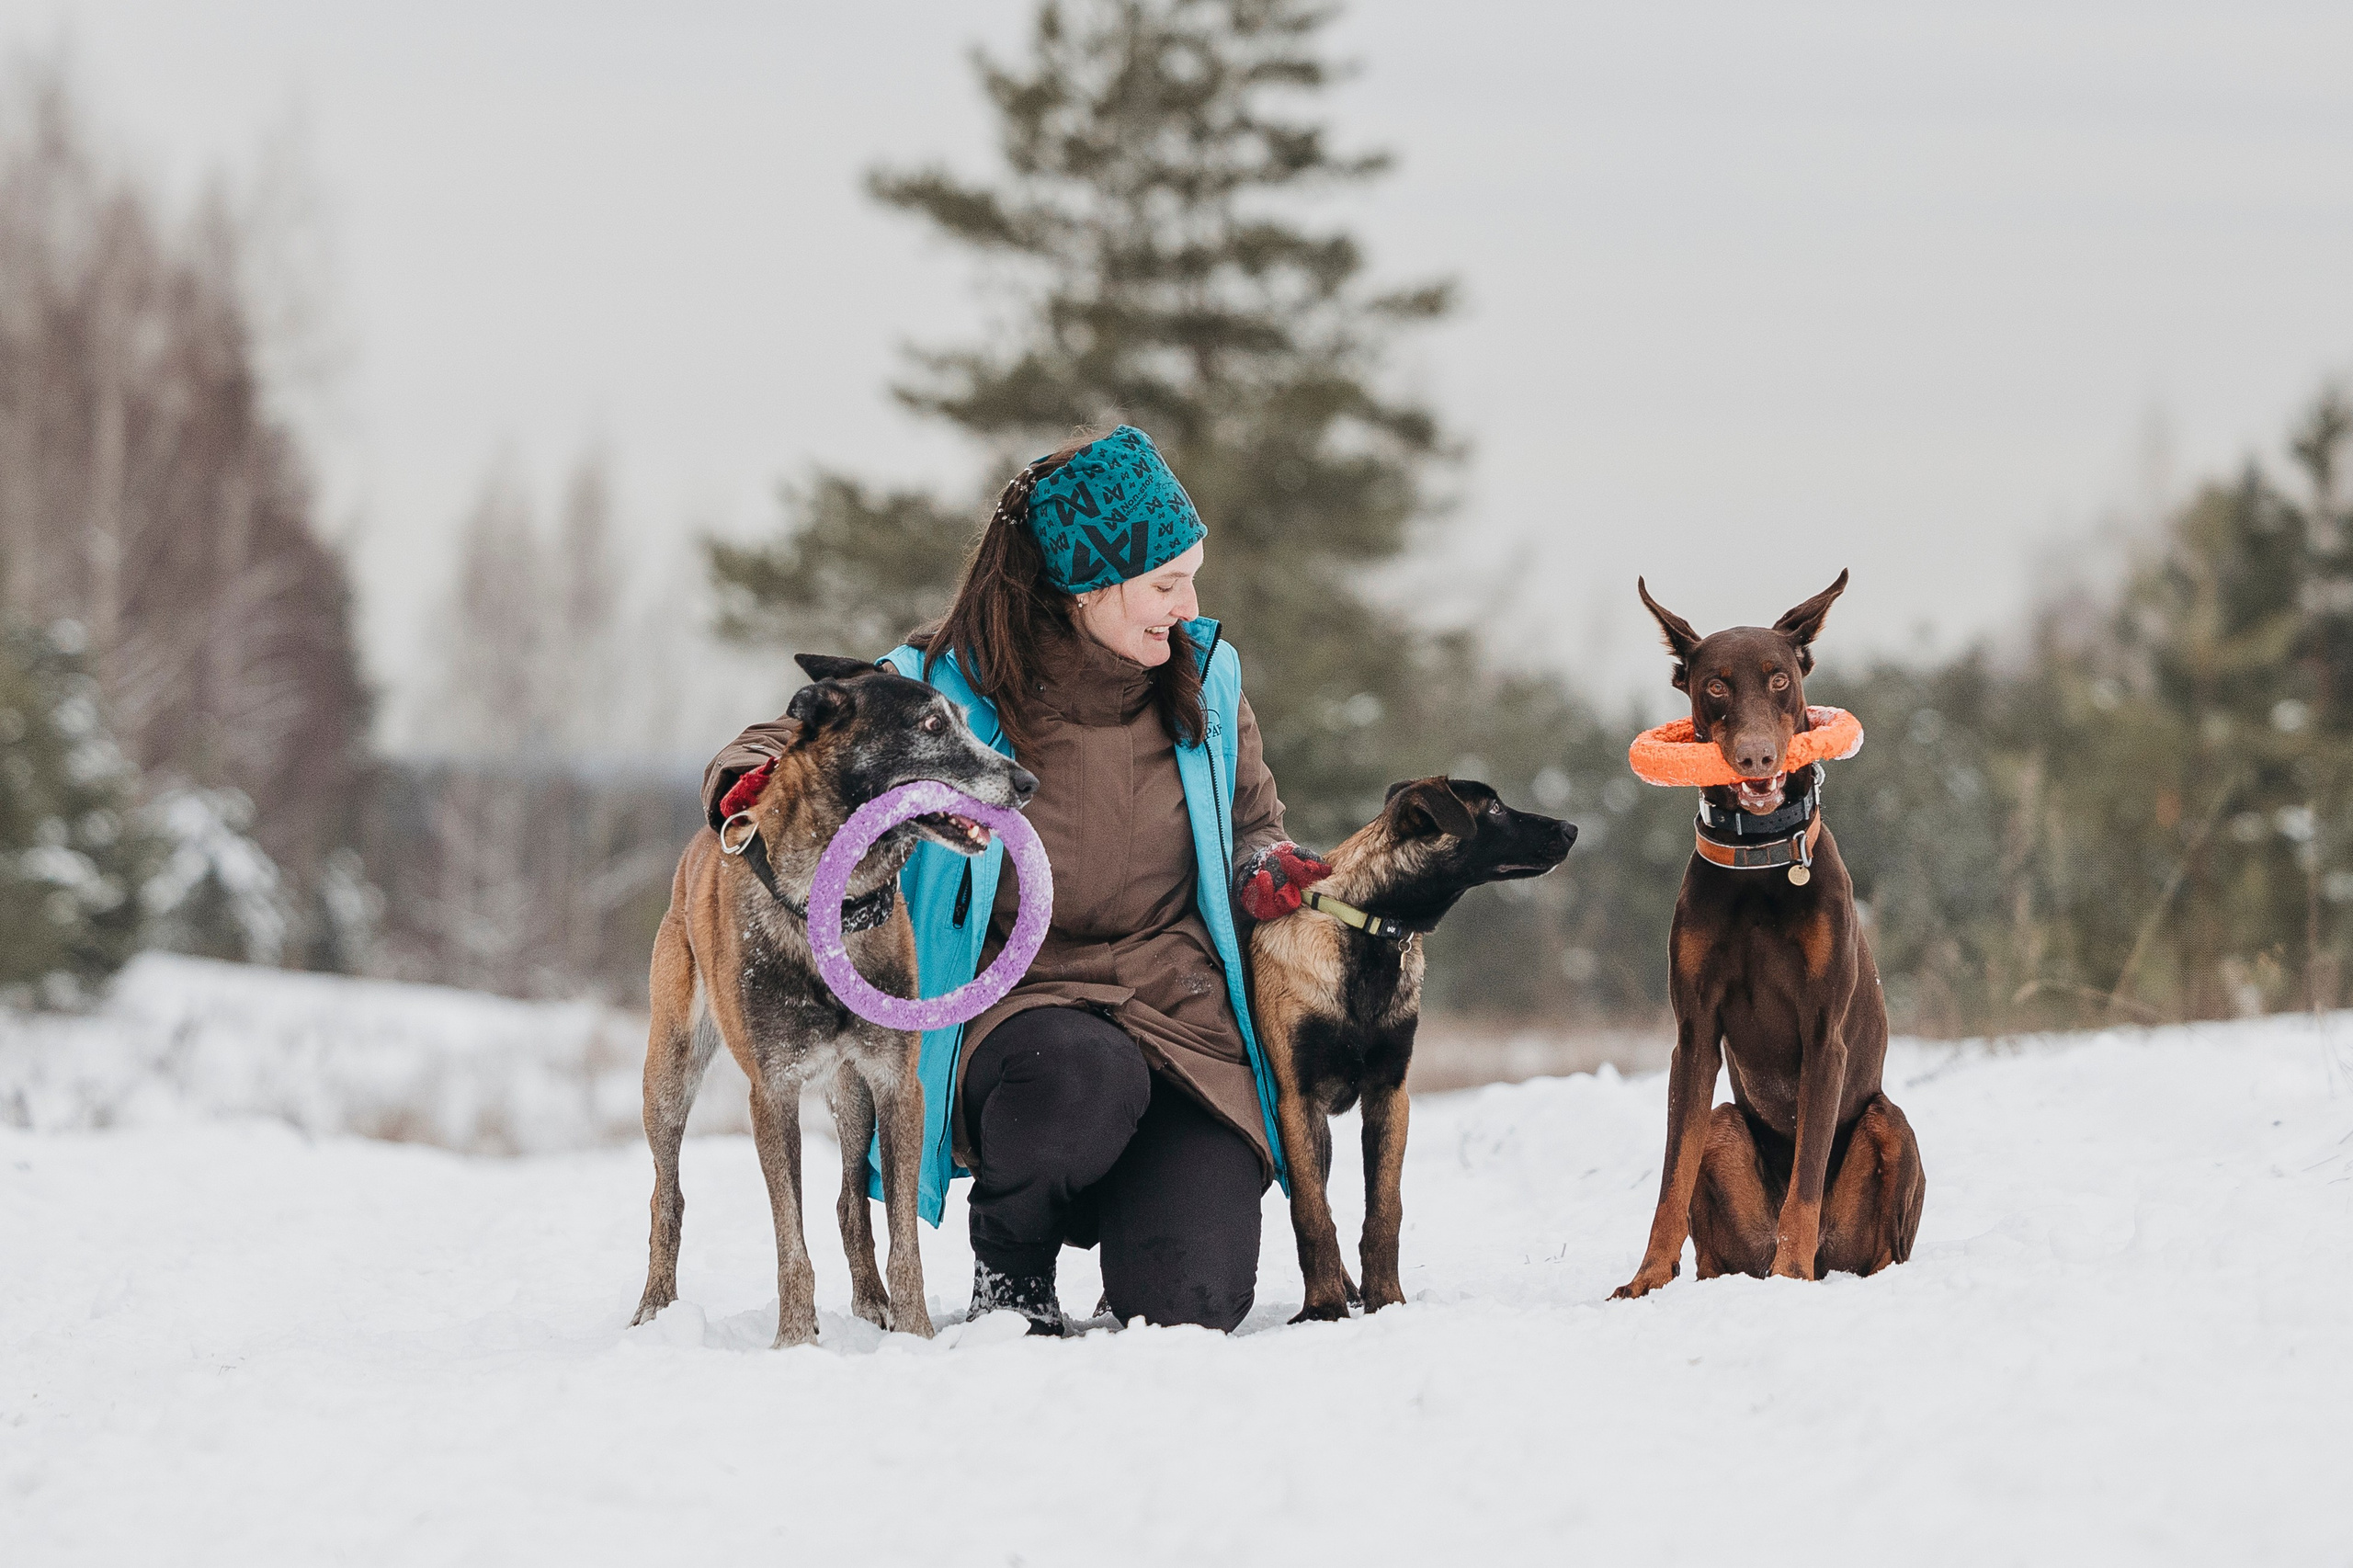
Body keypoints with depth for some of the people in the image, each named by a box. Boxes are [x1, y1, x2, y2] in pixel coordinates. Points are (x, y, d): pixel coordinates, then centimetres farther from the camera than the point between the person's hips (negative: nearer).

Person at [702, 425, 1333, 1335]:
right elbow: (782, 747, 2)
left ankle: (1134, 1201, 19)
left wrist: (1264, 873, -3)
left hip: (1184, 1018, 3)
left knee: (1191, 1302, -21)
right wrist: (751, 784, -23)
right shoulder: (945, 688, -6)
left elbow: (1252, 825, 21)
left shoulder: (1205, 680, 7)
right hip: (1018, 1010, -2)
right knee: (1084, 1073, -42)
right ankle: (1009, 1268, -7)